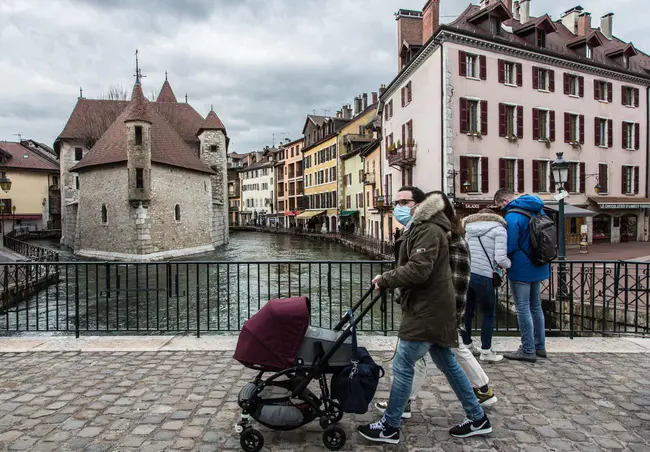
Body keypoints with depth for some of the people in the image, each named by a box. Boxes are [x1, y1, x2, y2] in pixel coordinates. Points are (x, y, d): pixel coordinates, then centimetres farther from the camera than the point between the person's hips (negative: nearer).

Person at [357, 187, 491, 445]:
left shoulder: (428, 230, -16)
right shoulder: (418, 229, 19)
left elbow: (418, 270, -27)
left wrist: (385, 280, -17)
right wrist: (388, 280, 3)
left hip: (427, 311, -11)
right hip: (431, 308, 11)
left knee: (403, 366, -3)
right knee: (447, 364, 17)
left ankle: (389, 428, 10)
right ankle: (478, 419, 29)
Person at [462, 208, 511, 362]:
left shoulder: (469, 229, 18)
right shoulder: (499, 229, 2)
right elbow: (500, 258, -9)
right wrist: (509, 265, 13)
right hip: (483, 276, -5)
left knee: (467, 312, 16)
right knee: (489, 314, 11)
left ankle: (467, 345, 28)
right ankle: (486, 351, 15)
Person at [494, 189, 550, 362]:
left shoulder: (512, 216, -19)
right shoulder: (538, 210, 10)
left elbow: (509, 247, -21)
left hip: (521, 269, -9)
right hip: (539, 267, 9)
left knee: (523, 309, -1)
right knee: (536, 307, 17)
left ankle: (528, 351, 5)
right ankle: (539, 346, 27)